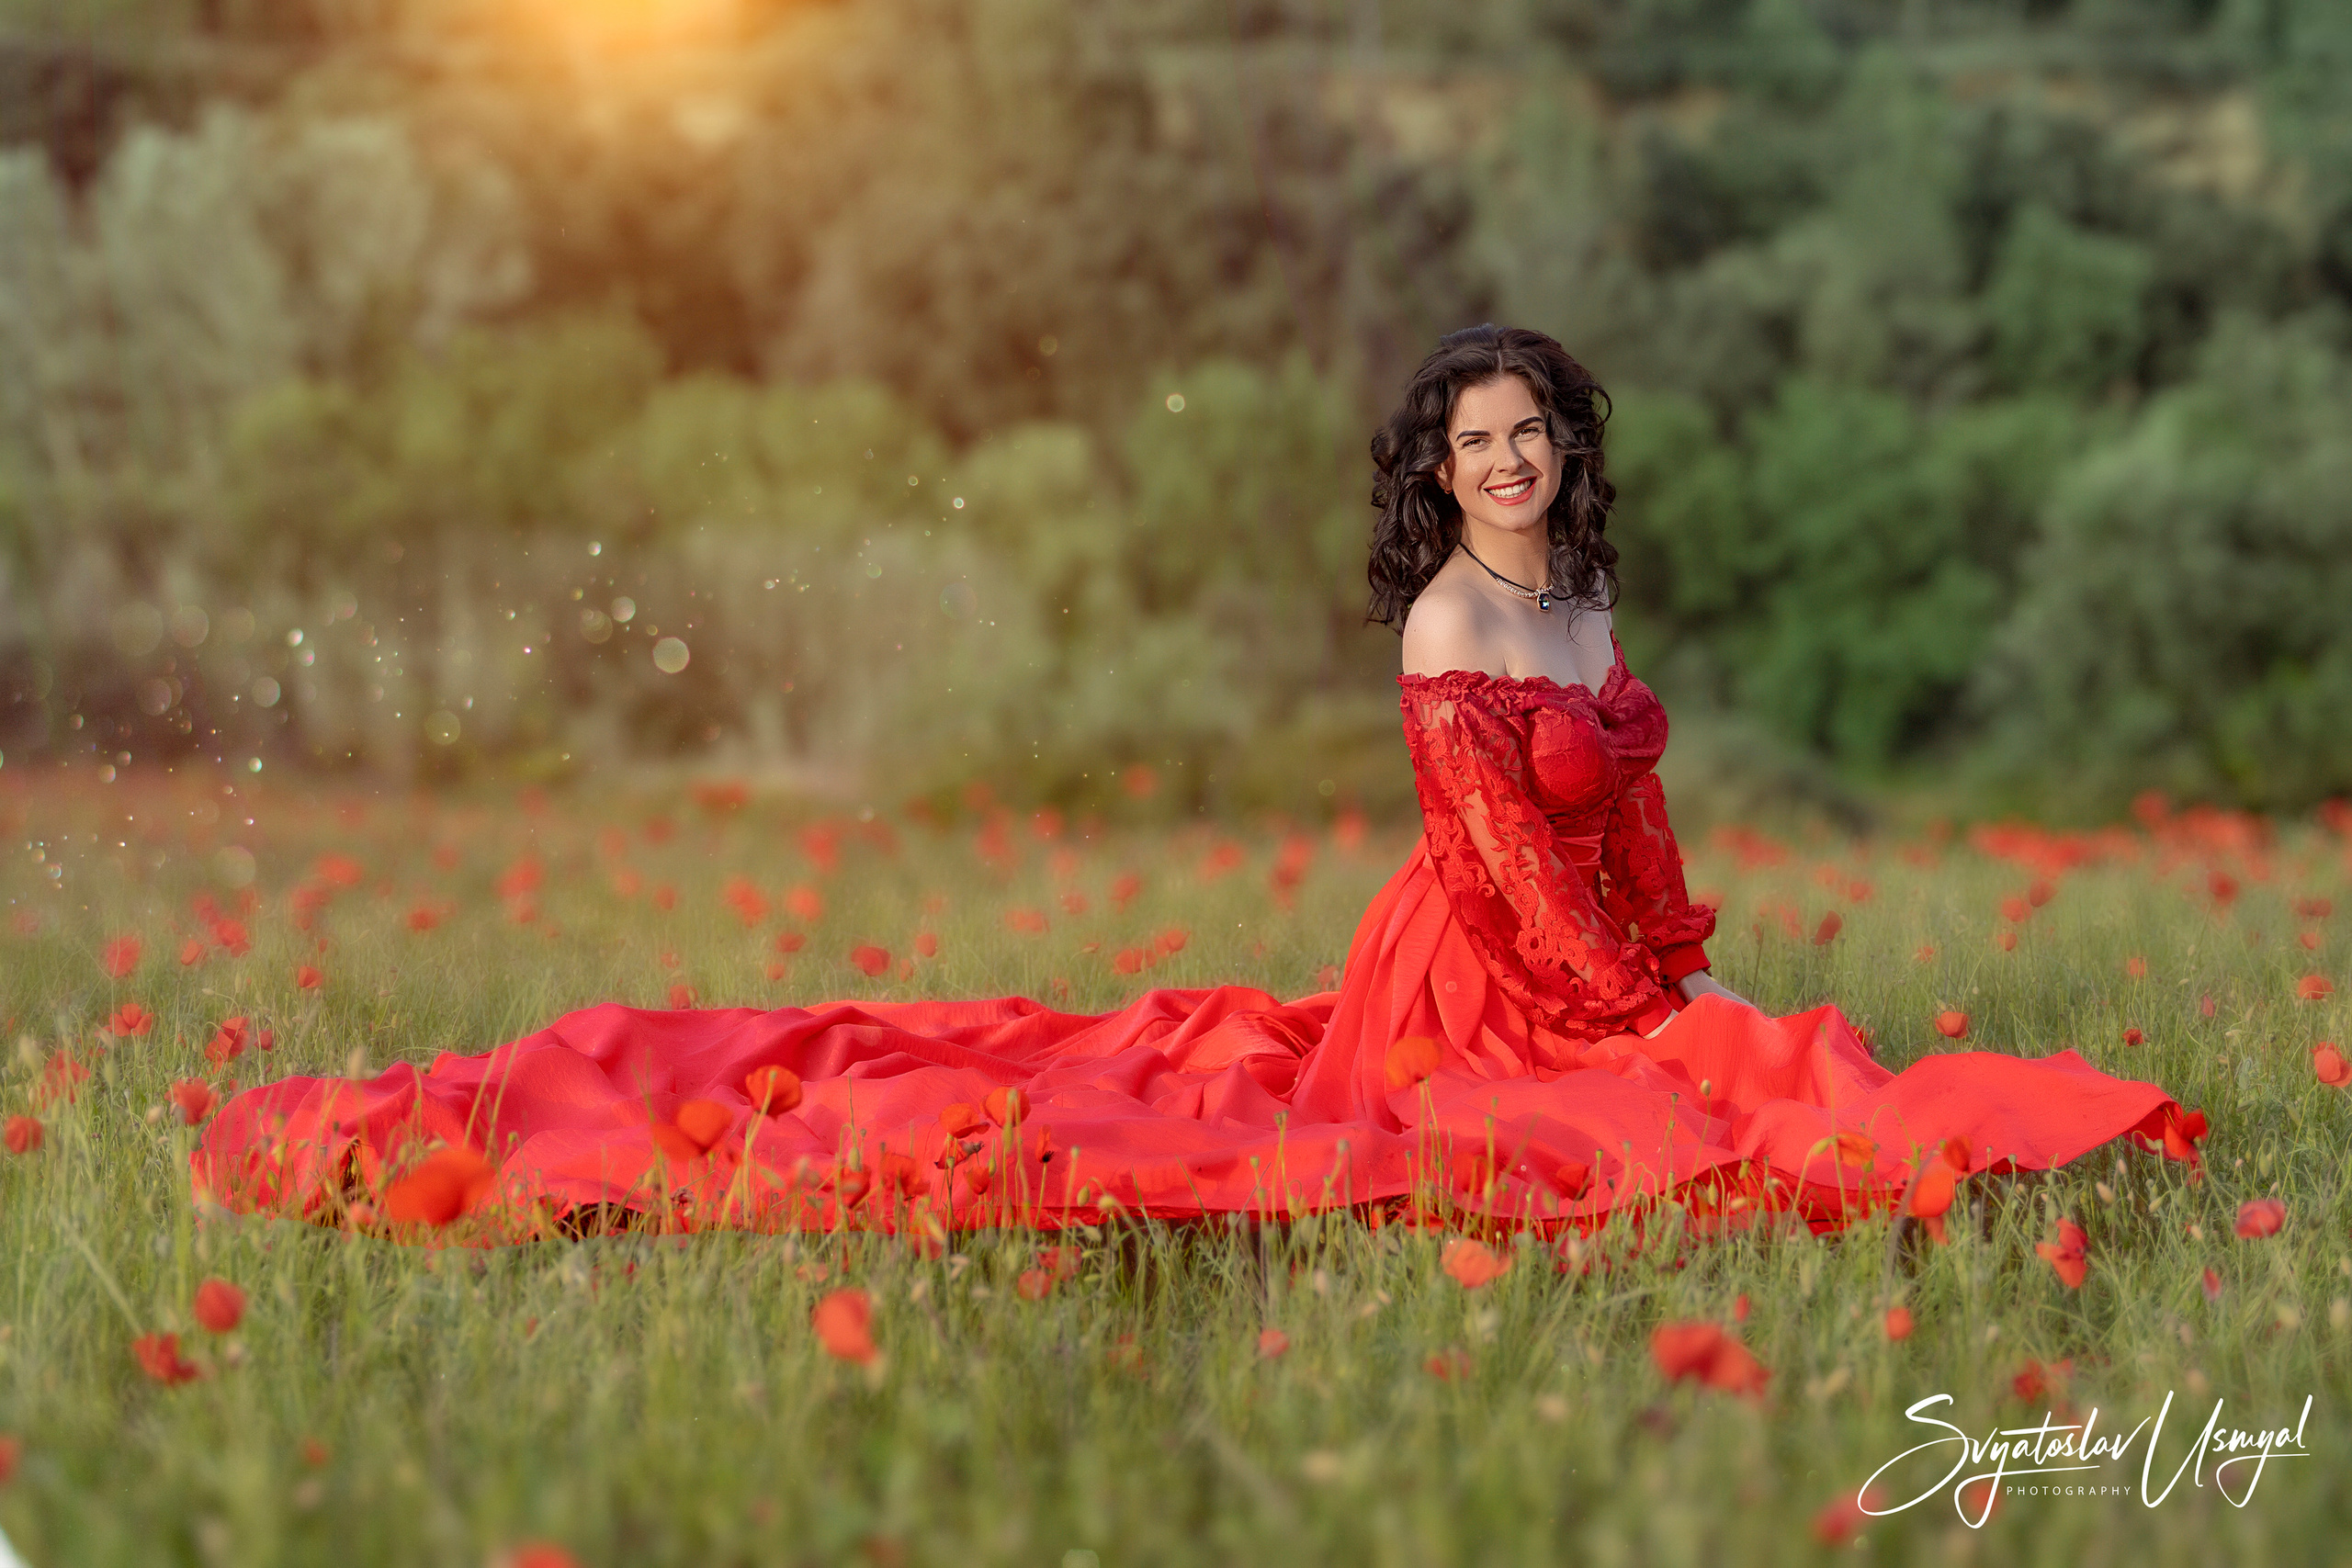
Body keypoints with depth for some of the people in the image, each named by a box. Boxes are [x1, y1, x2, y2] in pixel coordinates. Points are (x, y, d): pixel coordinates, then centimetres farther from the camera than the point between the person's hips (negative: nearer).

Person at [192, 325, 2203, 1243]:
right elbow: (1508, 845, -21)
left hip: (1597, 976, 9)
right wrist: (1648, 1011, -17)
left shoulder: (1585, 592, 10)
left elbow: (1633, 806, 17)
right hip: (1487, 983, -9)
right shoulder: (1450, 618, -18)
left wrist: (1697, 971, 9)